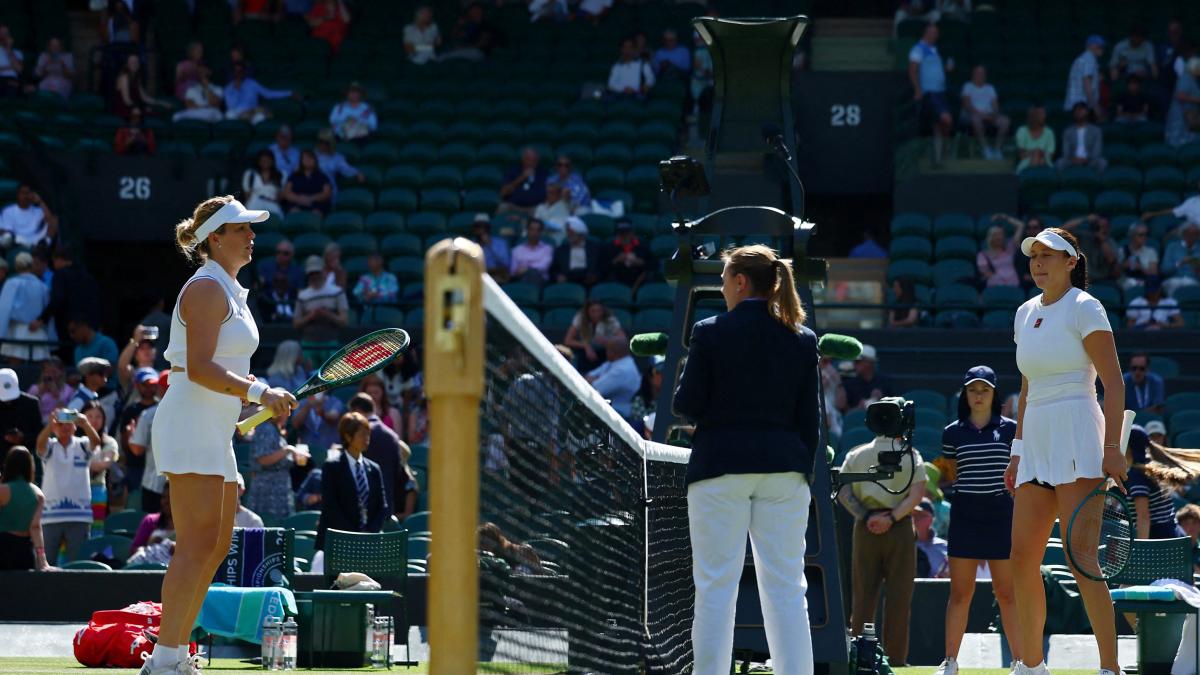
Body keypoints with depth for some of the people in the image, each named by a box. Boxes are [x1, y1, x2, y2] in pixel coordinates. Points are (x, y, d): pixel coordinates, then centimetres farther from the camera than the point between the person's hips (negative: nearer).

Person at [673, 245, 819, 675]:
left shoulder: (710, 333, -5)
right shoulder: (802, 340, 6)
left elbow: (686, 406, -3)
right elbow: (809, 418, 7)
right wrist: (804, 472, 13)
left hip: (721, 464, -3)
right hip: (783, 467, 3)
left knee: (716, 586, -1)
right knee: (786, 587, 3)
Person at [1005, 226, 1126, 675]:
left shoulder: (1084, 308, -5)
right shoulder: (1026, 314, 16)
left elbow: (1114, 383, -10)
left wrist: (1112, 448, -18)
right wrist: (1018, 449, 19)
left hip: (1077, 437, -7)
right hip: (1037, 442, 7)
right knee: (1022, 559, 3)